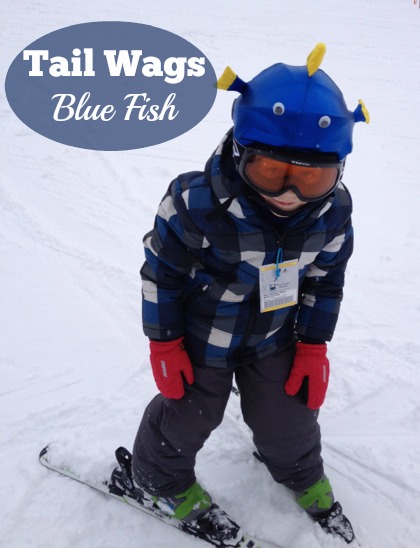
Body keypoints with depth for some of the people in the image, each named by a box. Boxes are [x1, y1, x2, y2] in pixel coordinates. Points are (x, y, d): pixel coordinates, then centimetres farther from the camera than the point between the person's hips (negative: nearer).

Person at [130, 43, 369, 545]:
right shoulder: (196, 203, -33)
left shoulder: (332, 211, -20)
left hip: (275, 338, 4)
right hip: (202, 338, -3)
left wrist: (313, 348, 0)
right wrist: (164, 344, -11)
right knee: (185, 417, 17)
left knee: (289, 415, 21)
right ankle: (161, 477, 49)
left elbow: (325, 279, -3)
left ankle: (302, 475, 54)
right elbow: (161, 272, -18)